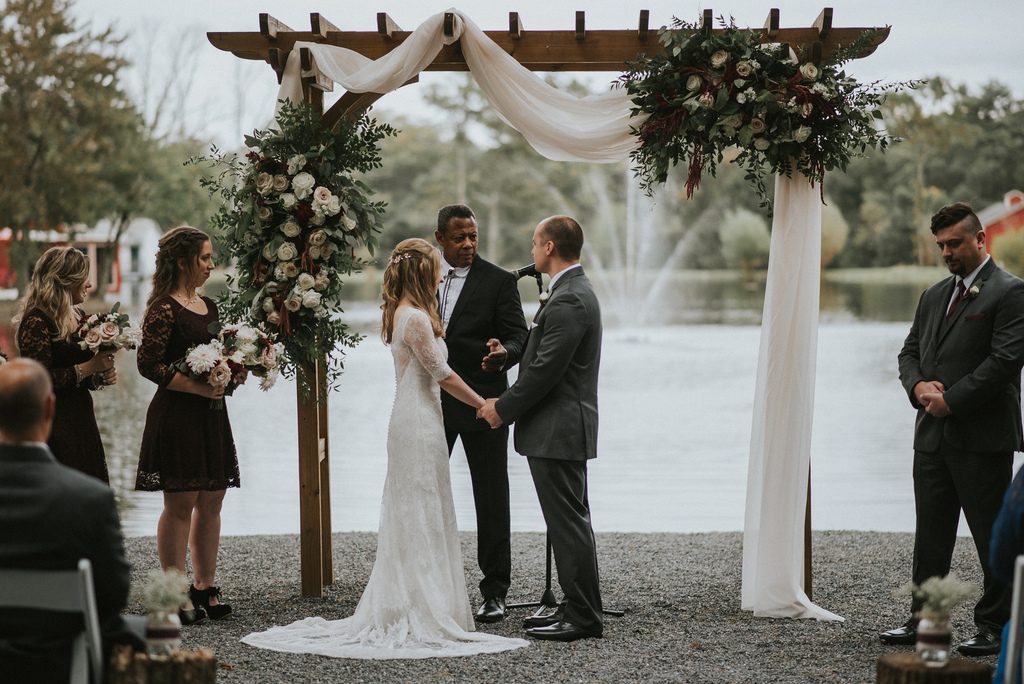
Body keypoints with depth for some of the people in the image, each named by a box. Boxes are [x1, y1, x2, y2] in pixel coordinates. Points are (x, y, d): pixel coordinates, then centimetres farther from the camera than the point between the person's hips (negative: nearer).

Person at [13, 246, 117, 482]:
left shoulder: (79, 316, 13)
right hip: (54, 425, -8)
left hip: (81, 420, 8)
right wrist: (88, 368, -20)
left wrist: (102, 376, 4)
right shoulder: (37, 321, -13)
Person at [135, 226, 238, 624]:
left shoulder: (208, 306, 14)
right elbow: (149, 365, -17)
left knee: (211, 501, 9)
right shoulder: (163, 309, -11)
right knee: (180, 504, -4)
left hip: (211, 415, 8)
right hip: (177, 415, -8)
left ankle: (205, 588, 19)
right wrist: (198, 387, -20)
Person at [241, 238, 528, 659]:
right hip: (420, 424, -9)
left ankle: (399, 609, 16)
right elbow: (442, 375, -14)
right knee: (423, 517, -4)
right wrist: (482, 404, -4)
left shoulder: (399, 314, 12)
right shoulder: (417, 318, -17)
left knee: (407, 518, 12)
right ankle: (426, 614, 0)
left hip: (408, 422, 9)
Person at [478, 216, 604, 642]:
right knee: (570, 522, 14)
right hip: (563, 429, 11)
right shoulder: (575, 292, 15)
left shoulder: (568, 301, -19)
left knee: (568, 523, -6)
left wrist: (503, 408, -12)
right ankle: (579, 608, 21)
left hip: (556, 431, -11)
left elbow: (545, 371, -21)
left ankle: (583, 617, 0)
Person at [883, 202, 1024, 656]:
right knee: (930, 537, 11)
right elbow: (910, 352, 19)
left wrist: (951, 399, -15)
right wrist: (919, 386, -3)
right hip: (933, 437, 7)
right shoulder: (934, 296, 17)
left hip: (983, 439, -7)